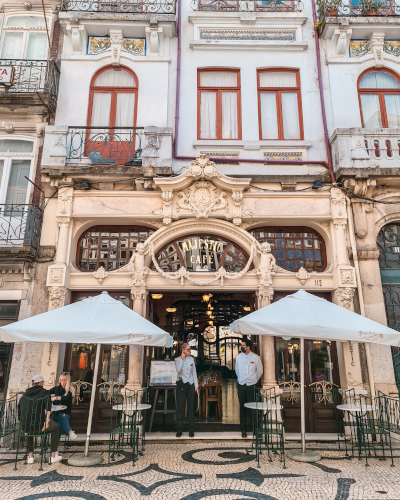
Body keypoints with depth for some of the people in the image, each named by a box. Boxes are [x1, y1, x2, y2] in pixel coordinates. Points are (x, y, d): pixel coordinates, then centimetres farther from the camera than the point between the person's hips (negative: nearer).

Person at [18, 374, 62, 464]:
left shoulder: (24, 394, 13)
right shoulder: (44, 392, -2)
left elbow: (19, 411, 18)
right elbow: (48, 406, -20)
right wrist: (47, 422, -17)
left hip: (25, 427, 5)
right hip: (38, 426, -5)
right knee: (55, 427, 26)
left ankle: (30, 456, 38)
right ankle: (53, 456, 24)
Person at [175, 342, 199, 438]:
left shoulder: (191, 359, 9)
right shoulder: (178, 360, -1)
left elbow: (194, 373, 12)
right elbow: (178, 369, -20)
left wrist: (196, 385, 7)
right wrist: (182, 359, -17)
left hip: (191, 385, 3)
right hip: (181, 385, -3)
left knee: (191, 408, 4)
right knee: (180, 408, -1)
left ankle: (191, 431, 11)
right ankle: (179, 430, 9)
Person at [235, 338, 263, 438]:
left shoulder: (255, 357, -5)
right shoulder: (238, 357, 4)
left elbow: (260, 371, 7)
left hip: (251, 385, -2)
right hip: (241, 385, 3)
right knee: (242, 408, 5)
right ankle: (243, 429, 15)